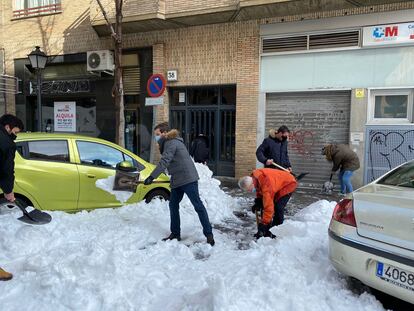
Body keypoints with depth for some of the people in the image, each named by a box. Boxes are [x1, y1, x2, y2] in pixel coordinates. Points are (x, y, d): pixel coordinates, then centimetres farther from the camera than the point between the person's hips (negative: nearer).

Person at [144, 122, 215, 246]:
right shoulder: (168, 143, 18)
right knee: (173, 205, 13)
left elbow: (164, 162, -24)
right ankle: (175, 233, 22)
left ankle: (209, 234, 0)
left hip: (188, 179, -11)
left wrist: (152, 177, -28)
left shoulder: (171, 143, -13)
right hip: (177, 180, 11)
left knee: (198, 206, -6)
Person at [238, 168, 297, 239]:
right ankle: (267, 231, 12)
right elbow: (259, 190, 7)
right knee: (264, 206, 2)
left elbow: (268, 206, -41)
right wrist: (258, 202, -8)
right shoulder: (253, 178, -16)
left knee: (278, 208, -22)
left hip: (288, 184, -9)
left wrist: (263, 223, -39)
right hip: (278, 185, 9)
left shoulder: (266, 184, -42)